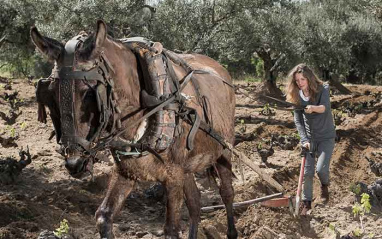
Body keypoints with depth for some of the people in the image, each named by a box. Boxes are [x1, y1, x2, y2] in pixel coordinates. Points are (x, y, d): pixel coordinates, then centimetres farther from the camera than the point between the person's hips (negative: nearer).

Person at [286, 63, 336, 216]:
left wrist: (314, 108, -57)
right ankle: (306, 203, 11)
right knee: (307, 172, -3)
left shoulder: (323, 90, -14)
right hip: (309, 138, 3)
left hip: (326, 137, -3)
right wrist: (304, 140, -19)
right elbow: (298, 121, -6)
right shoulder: (297, 96, -5)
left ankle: (324, 185, 20)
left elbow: (325, 107, -34)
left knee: (321, 169, -15)